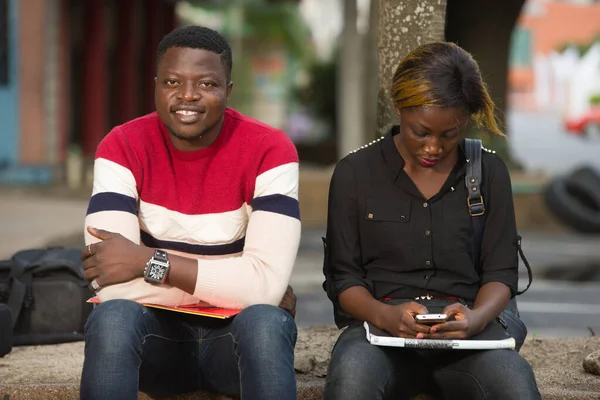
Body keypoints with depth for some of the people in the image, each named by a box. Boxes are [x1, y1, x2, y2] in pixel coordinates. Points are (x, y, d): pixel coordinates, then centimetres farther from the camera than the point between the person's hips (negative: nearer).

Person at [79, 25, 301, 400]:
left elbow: (267, 281, -23)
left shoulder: (269, 149, -13)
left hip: (237, 331, -1)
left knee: (265, 323, -34)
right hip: (159, 331, 1)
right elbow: (112, 281, -22)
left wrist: (149, 261, -25)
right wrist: (239, 285, -20)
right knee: (112, 319, -31)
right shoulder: (123, 148, -10)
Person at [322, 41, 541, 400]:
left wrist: (477, 317, -15)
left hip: (463, 331, 1)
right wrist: (384, 315, -17)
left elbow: (501, 272, 9)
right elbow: (342, 276, 6)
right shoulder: (355, 172, 8)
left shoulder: (490, 173, 12)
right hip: (380, 328, -1)